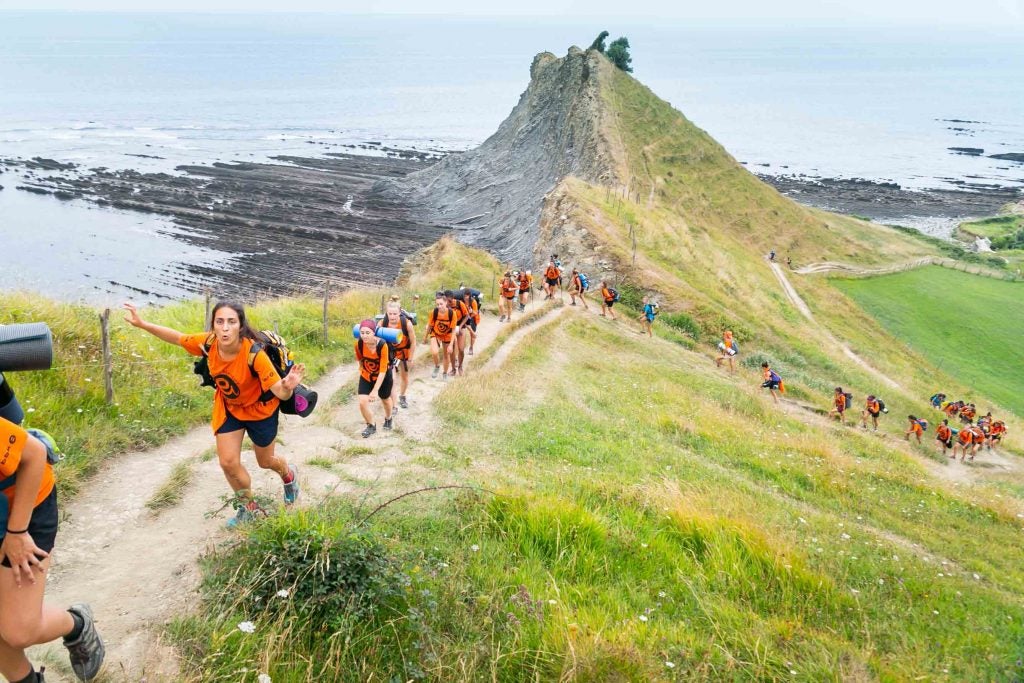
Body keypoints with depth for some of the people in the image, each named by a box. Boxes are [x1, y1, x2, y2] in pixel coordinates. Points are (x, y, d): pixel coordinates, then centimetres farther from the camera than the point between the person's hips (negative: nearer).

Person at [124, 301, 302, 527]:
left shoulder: (254, 354, -40)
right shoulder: (208, 343, -27)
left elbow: (280, 392, -40)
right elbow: (177, 338, -7)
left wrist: (288, 387, -63)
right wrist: (142, 324, -9)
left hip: (260, 408, -3)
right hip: (228, 407, 3)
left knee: (265, 461, 17)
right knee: (228, 462, 0)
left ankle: (289, 475, 55)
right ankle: (248, 507, 28)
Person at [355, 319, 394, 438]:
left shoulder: (382, 345, -35)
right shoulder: (358, 344, -25)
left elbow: (383, 371, -31)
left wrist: (375, 390, -33)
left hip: (383, 377, -2)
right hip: (366, 377, 2)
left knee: (385, 399, 22)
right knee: (362, 402, -10)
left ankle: (388, 419, 55)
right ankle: (371, 426, 17)